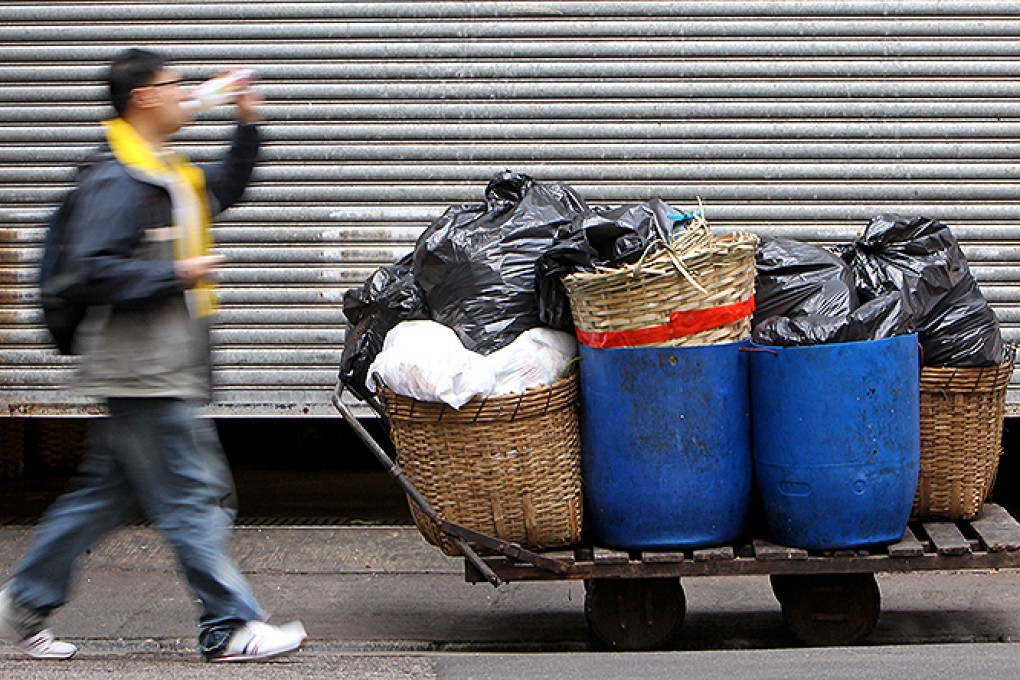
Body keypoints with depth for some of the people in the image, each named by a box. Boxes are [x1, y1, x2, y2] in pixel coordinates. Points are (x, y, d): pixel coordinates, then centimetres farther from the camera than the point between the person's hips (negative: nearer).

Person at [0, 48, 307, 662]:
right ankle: (231, 628, 0)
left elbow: (224, 189, 34)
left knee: (104, 494, 14)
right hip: (144, 373, -10)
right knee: (193, 499, -5)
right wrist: (178, 275, -18)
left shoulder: (168, 171, 16)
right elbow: (94, 271, -22)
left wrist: (249, 125, 22)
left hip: (167, 371, 10)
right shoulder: (115, 180, -15)